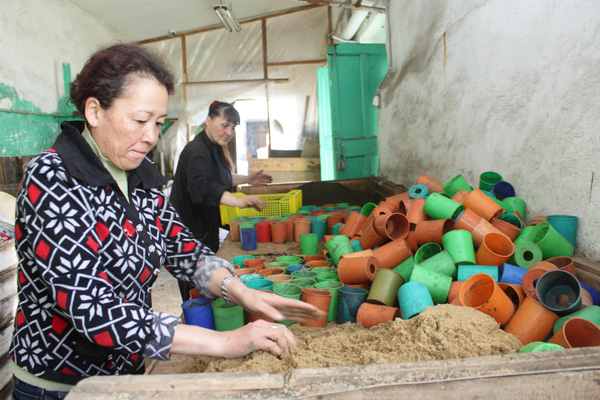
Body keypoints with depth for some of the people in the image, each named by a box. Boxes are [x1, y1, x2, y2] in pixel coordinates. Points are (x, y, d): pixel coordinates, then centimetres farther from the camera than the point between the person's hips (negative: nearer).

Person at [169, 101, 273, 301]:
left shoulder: (214, 148, 10)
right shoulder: (197, 151, -23)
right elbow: (202, 186, -40)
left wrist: (247, 179, 15)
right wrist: (239, 200, -52)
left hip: (205, 227, 10)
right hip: (190, 230, -10)